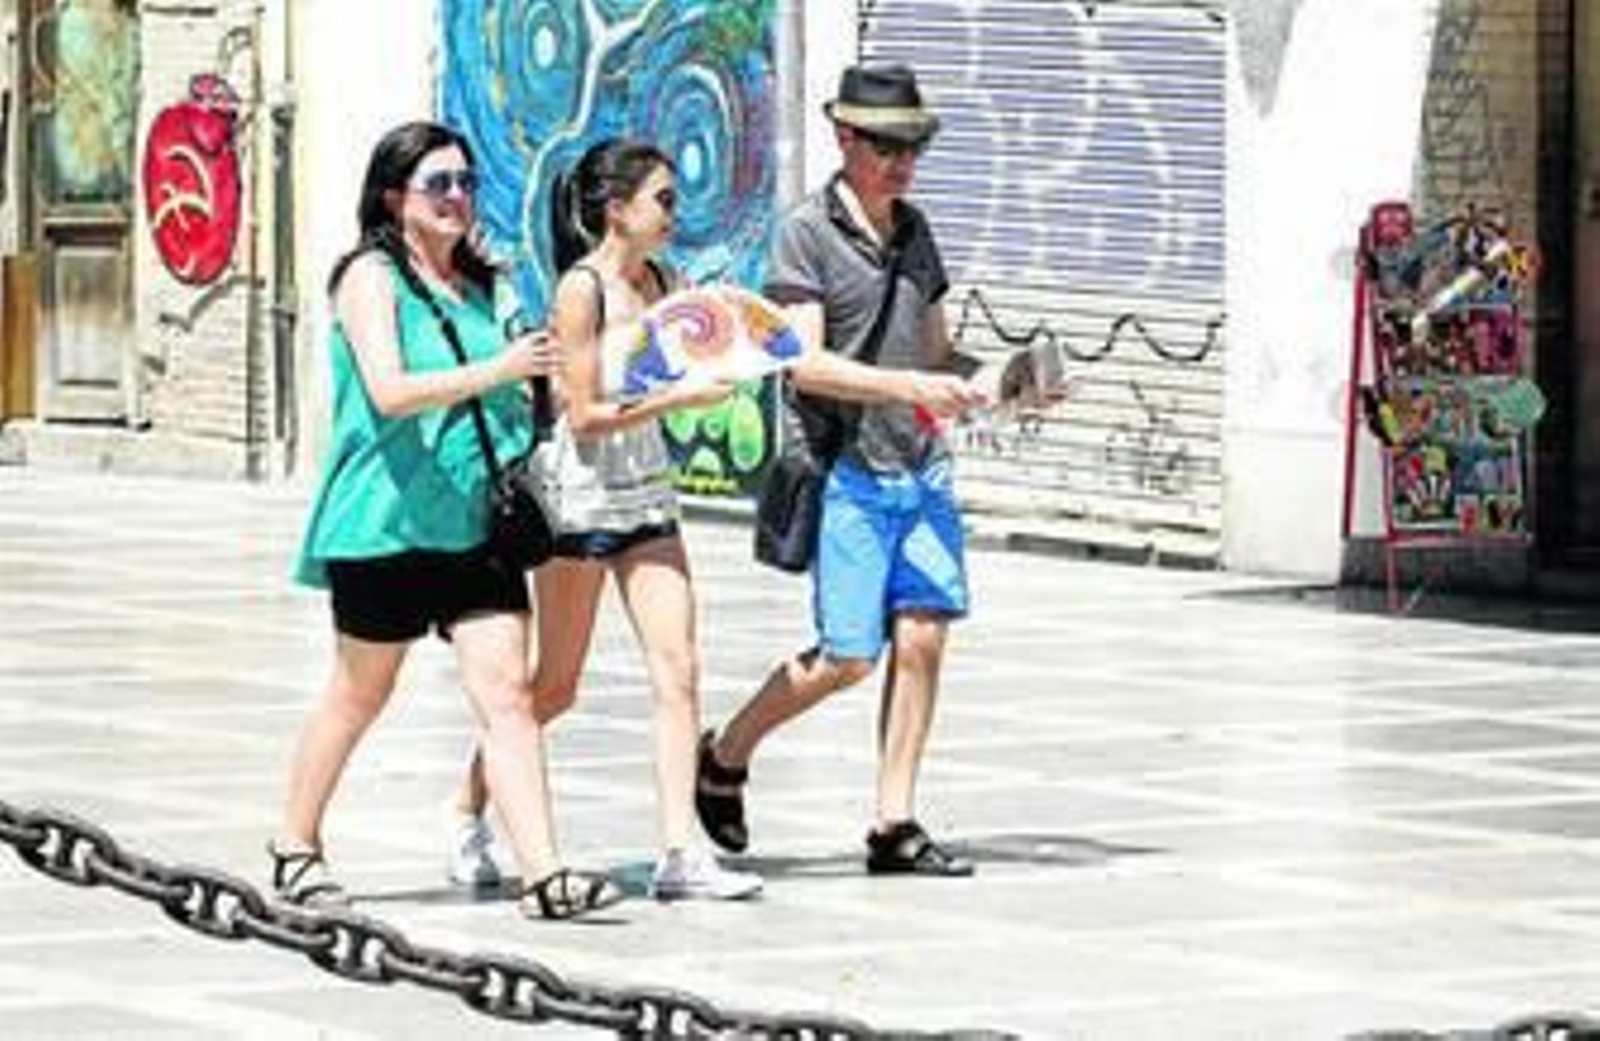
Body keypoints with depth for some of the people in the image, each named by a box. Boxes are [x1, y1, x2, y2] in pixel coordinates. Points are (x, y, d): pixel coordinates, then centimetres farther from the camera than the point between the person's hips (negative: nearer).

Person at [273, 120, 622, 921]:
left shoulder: (471, 282, 14)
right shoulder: (371, 278, -8)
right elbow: (389, 390, -23)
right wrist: (497, 371, -30)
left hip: (473, 519, 6)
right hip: (386, 522, -6)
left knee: (506, 690, -7)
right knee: (359, 695, 9)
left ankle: (543, 873, -14)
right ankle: (295, 847, 28)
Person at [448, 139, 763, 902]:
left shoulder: (659, 282, 6)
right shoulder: (581, 292, -14)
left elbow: (674, 373, 15)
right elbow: (585, 414, -17)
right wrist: (678, 398, -21)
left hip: (647, 496, 6)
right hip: (581, 497, -6)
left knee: (677, 672, -6)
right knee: (554, 688, 4)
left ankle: (679, 853, -9)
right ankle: (467, 817, 24)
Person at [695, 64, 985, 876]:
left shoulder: (913, 230, 13)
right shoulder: (807, 231, -7)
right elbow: (806, 365, -15)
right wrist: (904, 386, -25)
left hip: (922, 469, 6)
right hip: (848, 472, -6)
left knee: (922, 637, -1)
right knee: (849, 656, -6)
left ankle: (895, 827, 6)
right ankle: (726, 754, 17)